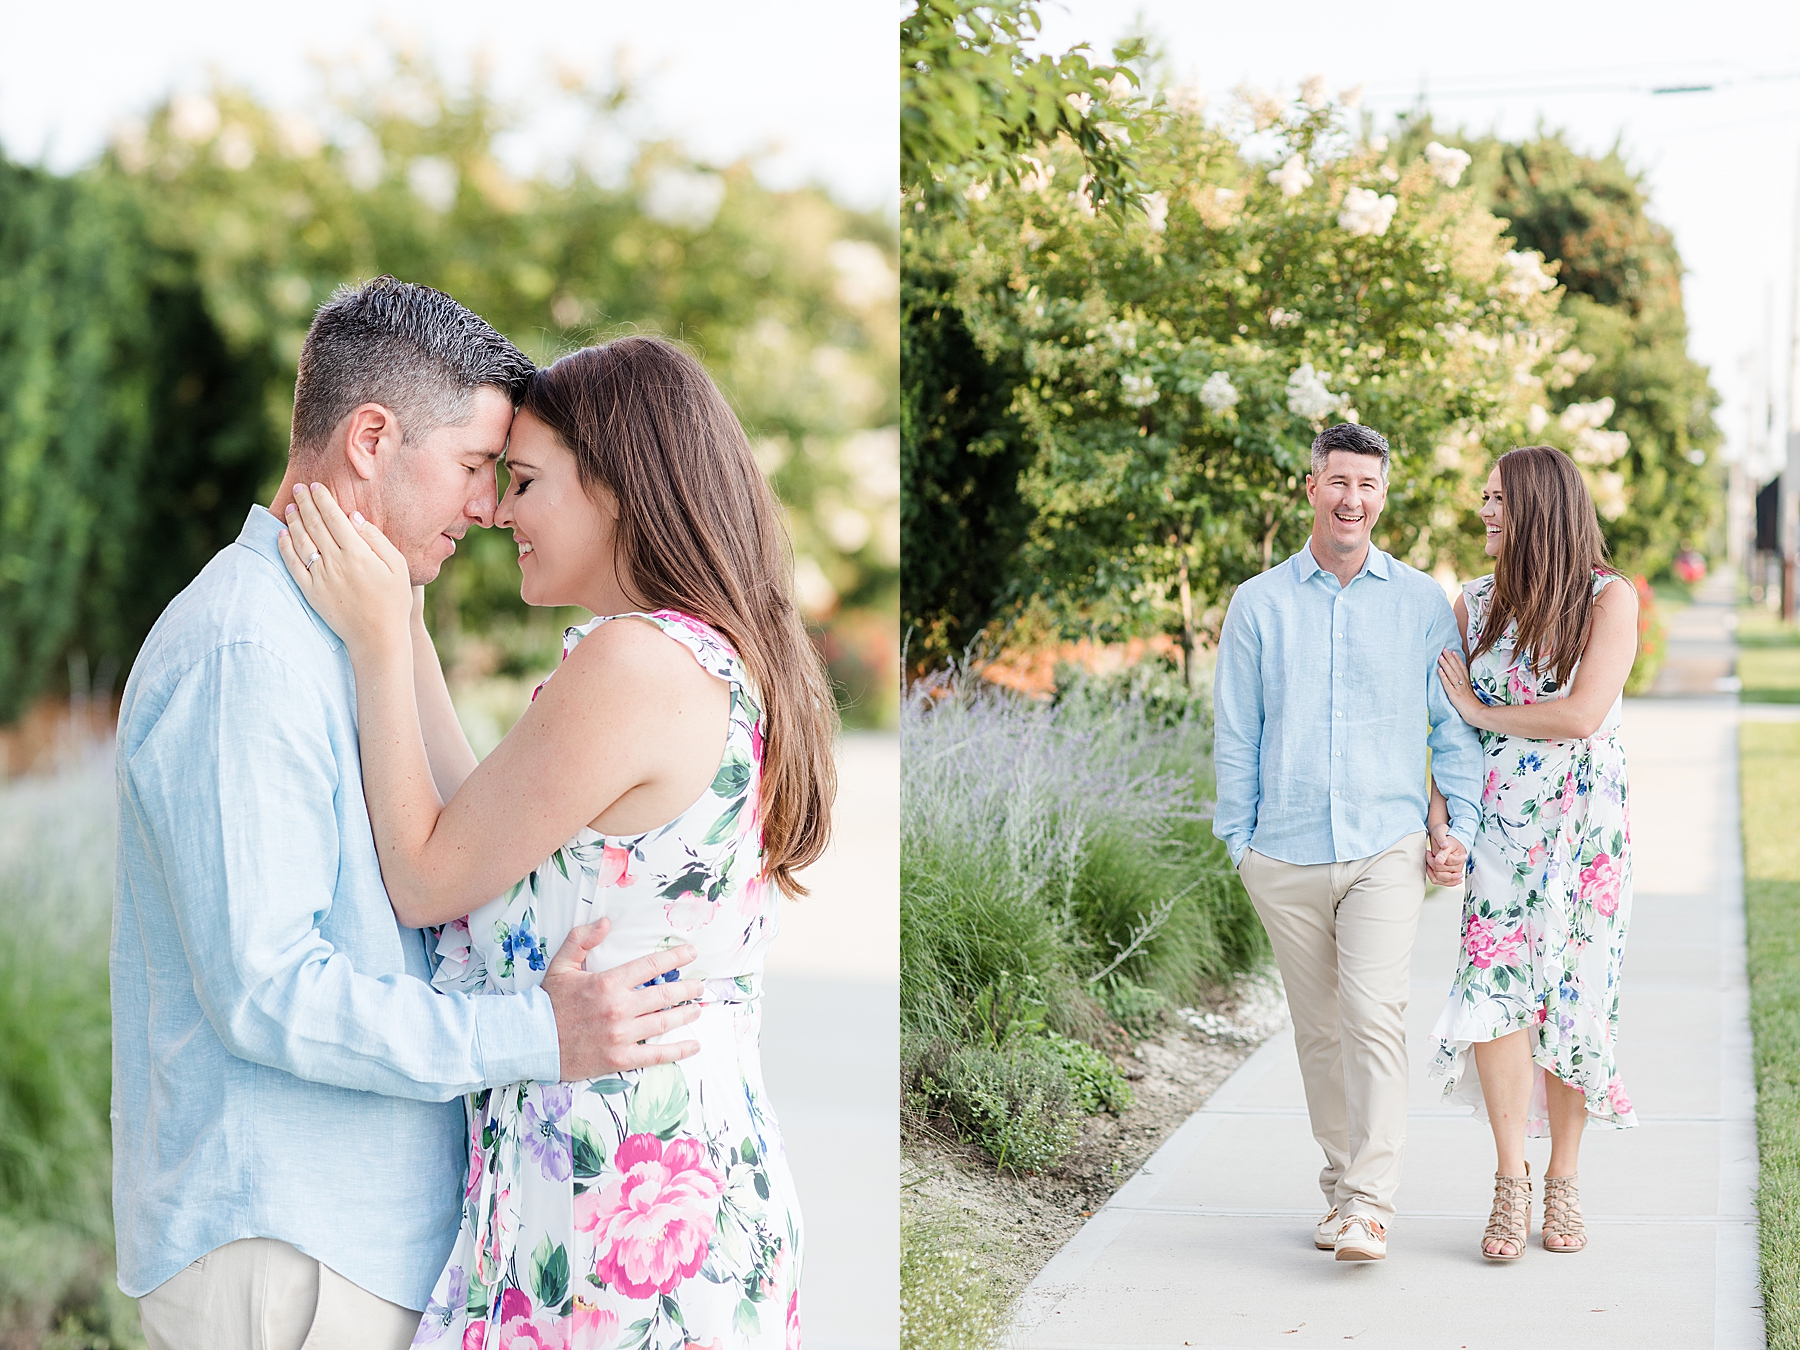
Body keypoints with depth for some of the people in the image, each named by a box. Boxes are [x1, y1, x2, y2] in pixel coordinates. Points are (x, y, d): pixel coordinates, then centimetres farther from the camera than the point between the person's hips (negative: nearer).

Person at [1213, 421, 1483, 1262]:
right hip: (1287, 855, 2)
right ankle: (1340, 1185, 21)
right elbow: (1236, 733, 10)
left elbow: (1453, 721, 11)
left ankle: (1370, 1207, -16)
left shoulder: (1421, 602, 7)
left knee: (1374, 1014, -16)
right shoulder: (1259, 604, 7)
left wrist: (1463, 826, 4)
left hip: (1387, 850, -2)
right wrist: (1239, 839, 6)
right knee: (1319, 1029, 8)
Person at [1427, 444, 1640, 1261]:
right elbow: (1451, 726, 9)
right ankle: (1511, 1182, -2)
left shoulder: (1609, 599, -5)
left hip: (1583, 826, -2)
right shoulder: (1475, 603, 7)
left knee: (1569, 998, 2)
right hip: (1499, 826, 2)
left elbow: (1583, 714, -15)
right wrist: (1439, 815, -2)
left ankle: (1562, 1182, 15)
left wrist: (1483, 712, -6)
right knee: (1496, 989, -11)